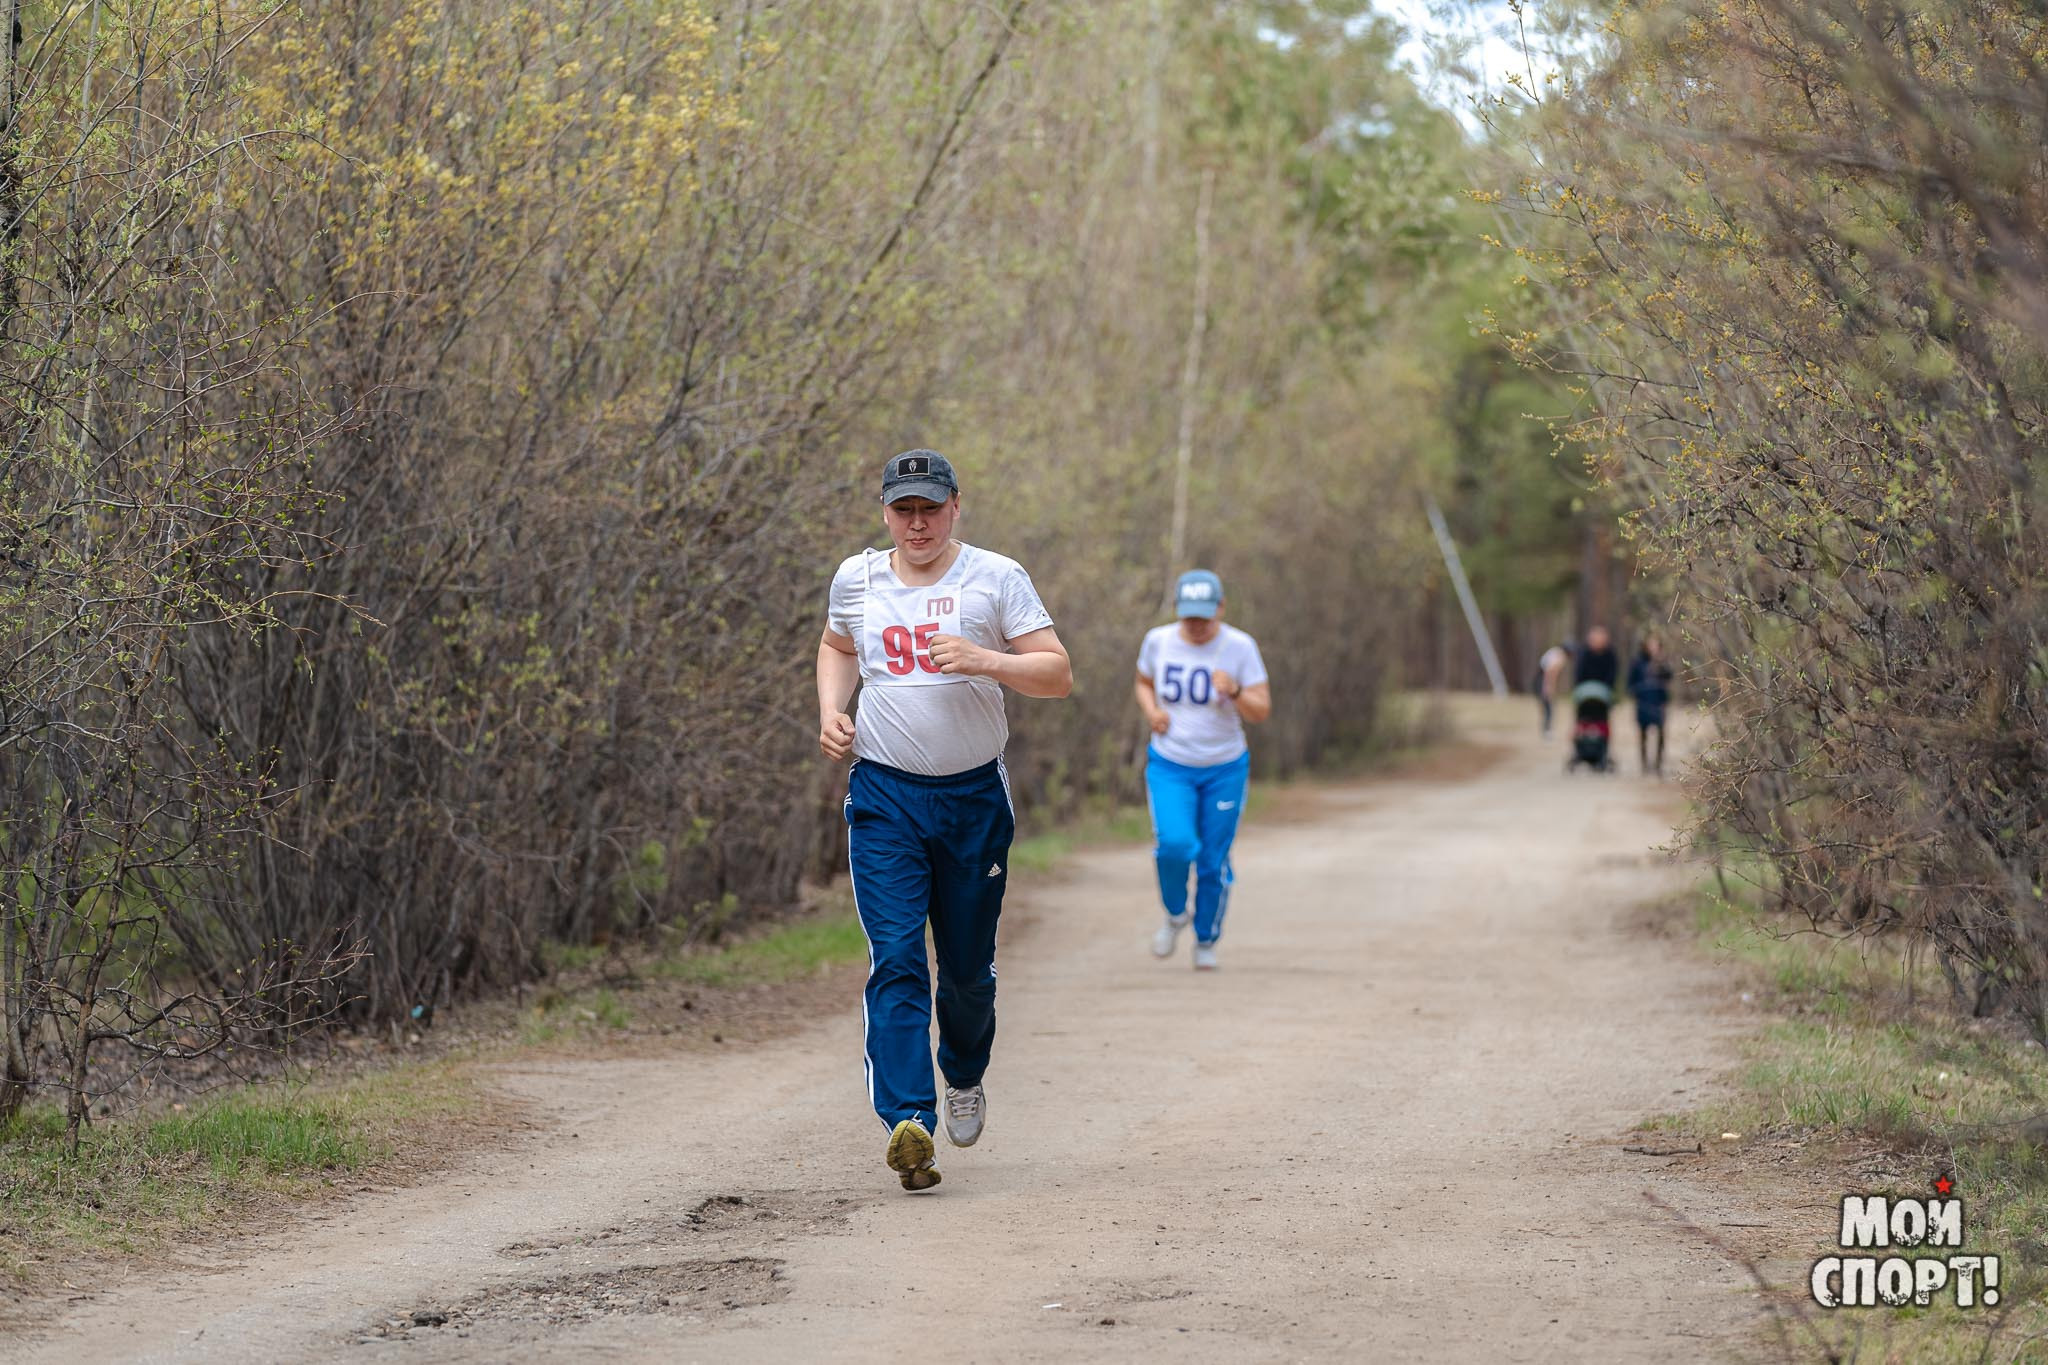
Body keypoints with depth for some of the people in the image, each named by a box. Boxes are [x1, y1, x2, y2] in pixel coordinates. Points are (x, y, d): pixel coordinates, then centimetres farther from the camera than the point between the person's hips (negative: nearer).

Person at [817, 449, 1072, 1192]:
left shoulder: (996, 578, -3)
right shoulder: (857, 577, 6)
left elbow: (1057, 673, -7)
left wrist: (982, 660, -23)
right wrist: (831, 712, 8)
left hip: (974, 795, -1)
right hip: (884, 796, 1)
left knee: (968, 965, 9)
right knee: (895, 959, -13)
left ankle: (965, 1075, 39)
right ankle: (908, 1121, -22)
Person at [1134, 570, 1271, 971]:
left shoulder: (1239, 647, -10)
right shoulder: (1158, 641, -4)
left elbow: (1262, 710, -11)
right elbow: (1144, 683, 15)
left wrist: (1234, 691, -31)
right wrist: (1151, 711, -6)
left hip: (1225, 768, 0)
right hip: (1169, 765, 1)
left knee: (1214, 862, 2)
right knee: (1175, 844, -21)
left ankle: (1207, 942, 24)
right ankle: (1175, 914, 8)